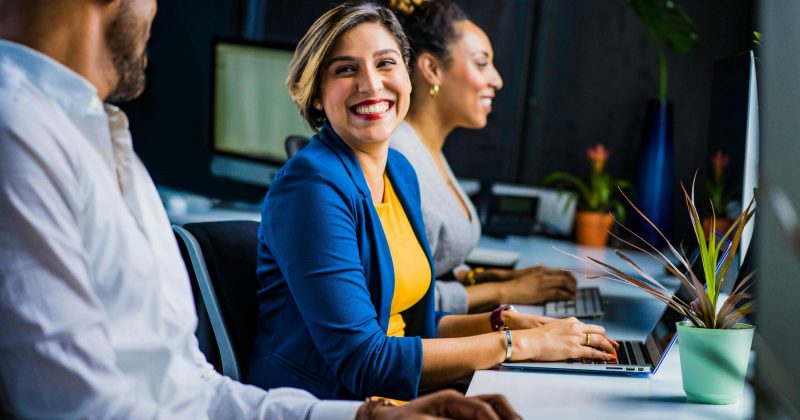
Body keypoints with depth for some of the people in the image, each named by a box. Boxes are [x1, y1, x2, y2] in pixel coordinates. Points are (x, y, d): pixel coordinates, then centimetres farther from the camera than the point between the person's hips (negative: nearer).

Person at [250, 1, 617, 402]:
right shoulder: (312, 185, -16)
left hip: (391, 398, 7)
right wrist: (516, 343, -16)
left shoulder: (400, 171, 9)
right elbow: (362, 361, -21)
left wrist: (503, 321, 2)